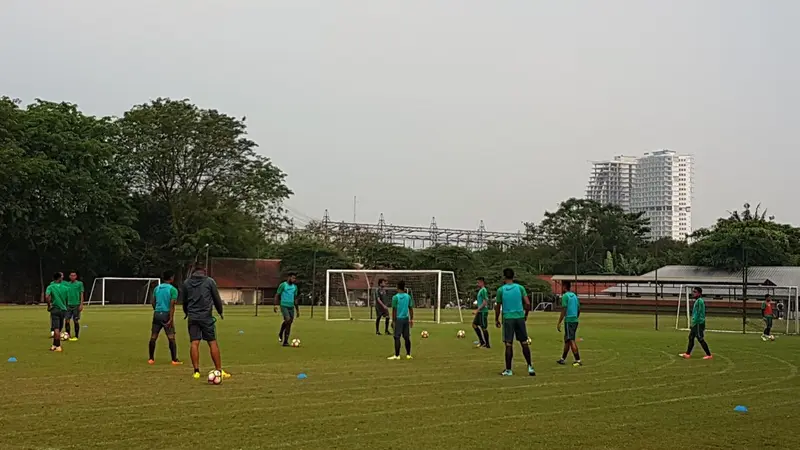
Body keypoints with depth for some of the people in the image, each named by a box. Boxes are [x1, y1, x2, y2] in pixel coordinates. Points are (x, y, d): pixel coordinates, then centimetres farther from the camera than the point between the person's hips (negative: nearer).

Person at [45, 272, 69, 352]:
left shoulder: (50, 287, -5)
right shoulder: (64, 288, 5)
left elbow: (47, 297, -22)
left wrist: (49, 305, -8)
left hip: (55, 309, -3)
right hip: (63, 309, 3)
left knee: (56, 329, -5)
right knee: (58, 329, 13)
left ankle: (58, 346, -9)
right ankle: (54, 345, 22)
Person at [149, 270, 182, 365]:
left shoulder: (157, 288, 11)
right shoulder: (173, 289, -6)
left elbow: (153, 302, 14)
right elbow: (172, 305, -14)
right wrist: (171, 319, -17)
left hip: (157, 314, 5)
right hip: (166, 314, -5)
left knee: (153, 337, 9)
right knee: (171, 338, -1)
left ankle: (151, 359, 15)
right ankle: (174, 360, -2)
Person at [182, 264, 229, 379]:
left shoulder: (186, 283, 10)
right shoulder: (210, 281, 2)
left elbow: (184, 300, 20)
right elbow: (217, 298, 6)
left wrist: (186, 312, 38)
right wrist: (220, 312, 22)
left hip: (192, 317, 2)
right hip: (206, 316, -2)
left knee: (194, 343, 3)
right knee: (213, 343, 2)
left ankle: (196, 371, -1)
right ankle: (219, 371, 2)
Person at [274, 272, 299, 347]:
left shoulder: (295, 287, 14)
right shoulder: (283, 285, -3)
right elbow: (277, 295, -2)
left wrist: (297, 310, 17)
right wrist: (276, 305, -14)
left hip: (291, 307, 5)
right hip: (284, 306, -5)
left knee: (289, 324, 4)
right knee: (288, 320, -23)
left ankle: (285, 342, 13)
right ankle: (281, 334, -3)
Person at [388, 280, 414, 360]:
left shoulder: (395, 297, -8)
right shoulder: (408, 296, 6)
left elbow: (394, 310, -7)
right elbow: (411, 309, 8)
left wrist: (393, 321, -2)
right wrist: (411, 320, 15)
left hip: (398, 319, -5)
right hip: (406, 319, 5)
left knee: (397, 337, -3)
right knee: (407, 337, 10)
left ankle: (397, 355, -4)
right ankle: (408, 354, 14)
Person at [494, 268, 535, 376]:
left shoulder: (501, 290, -2)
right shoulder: (520, 288, 2)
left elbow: (498, 307, 3)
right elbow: (528, 304, -3)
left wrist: (496, 320, 14)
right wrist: (526, 315, 13)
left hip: (508, 318, -2)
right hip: (520, 317, 2)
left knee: (508, 345, 0)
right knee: (524, 343, 9)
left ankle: (508, 370, 3)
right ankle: (530, 367, 10)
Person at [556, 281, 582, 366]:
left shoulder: (565, 296, -9)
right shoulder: (575, 296, 14)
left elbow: (564, 310, -14)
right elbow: (579, 309, 17)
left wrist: (559, 323, -11)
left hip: (568, 320, -8)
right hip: (575, 320, 8)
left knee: (571, 341, -7)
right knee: (567, 340, 16)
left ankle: (578, 360, -12)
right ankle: (563, 359, 24)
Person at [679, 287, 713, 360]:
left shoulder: (700, 301, -16)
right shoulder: (697, 301, 14)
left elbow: (699, 313, -20)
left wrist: (694, 322, -20)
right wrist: (693, 322, 20)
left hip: (699, 323, -10)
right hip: (696, 323, 10)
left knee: (700, 339, -5)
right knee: (691, 337, 11)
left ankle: (709, 355, 0)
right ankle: (687, 354, 16)